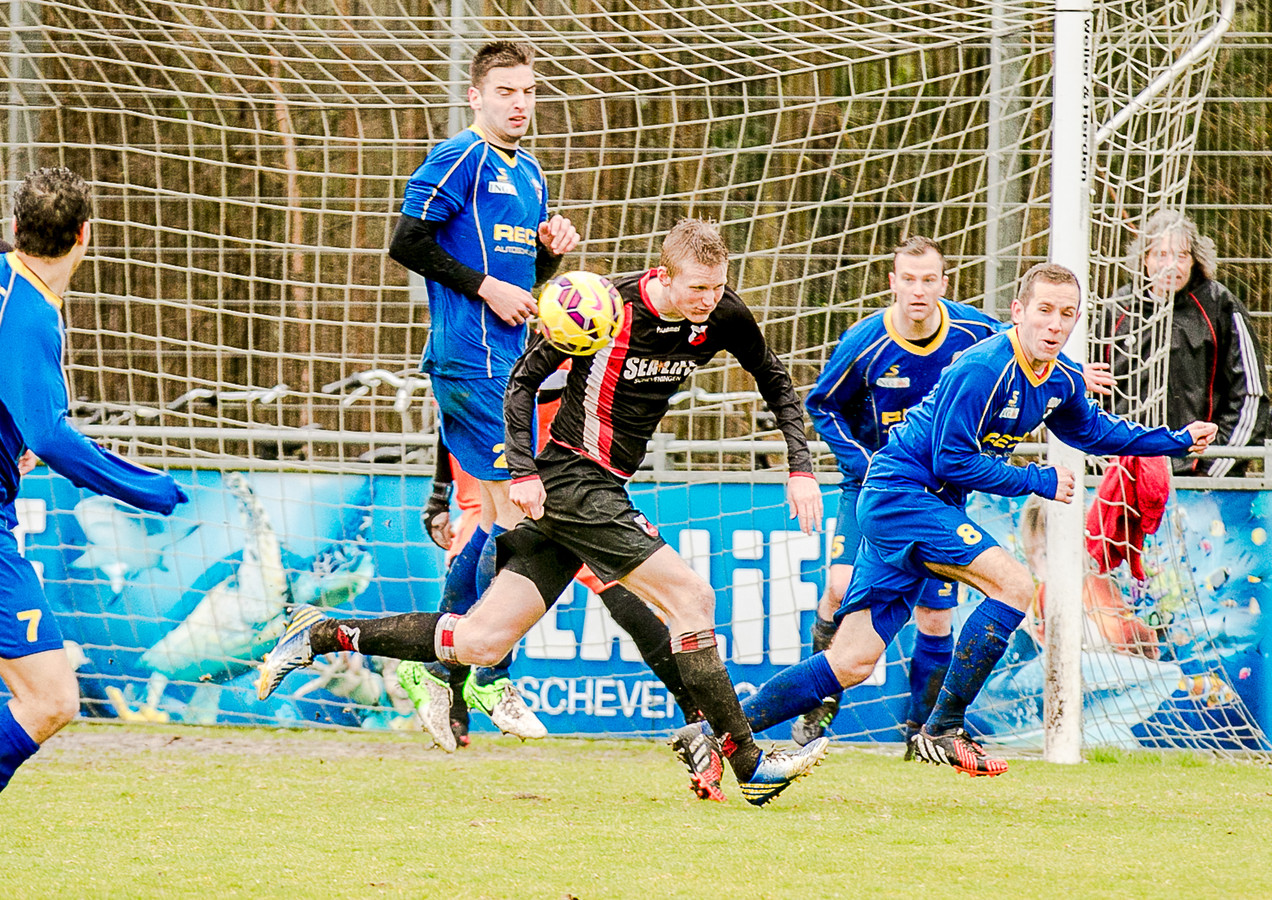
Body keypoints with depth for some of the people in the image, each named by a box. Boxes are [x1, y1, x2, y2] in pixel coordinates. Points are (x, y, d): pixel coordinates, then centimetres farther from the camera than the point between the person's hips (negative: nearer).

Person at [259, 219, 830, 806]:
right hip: (572, 483, -7)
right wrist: (524, 471, -17)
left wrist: (800, 468, 4)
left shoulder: (722, 316, -1)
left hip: (600, 492, 7)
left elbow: (777, 385, 15)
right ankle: (747, 764, -8)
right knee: (692, 597, -15)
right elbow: (523, 381, -7)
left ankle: (323, 635, 12)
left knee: (480, 643, 3)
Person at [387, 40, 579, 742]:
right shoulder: (460, 161, -7)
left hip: (508, 362, 9)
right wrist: (485, 286, -14)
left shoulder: (529, 175, 20)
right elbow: (408, 243, -12)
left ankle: (435, 667, 16)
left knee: (496, 518, 9)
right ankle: (492, 678, -6)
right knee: (521, 511, -12)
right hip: (470, 361, -9)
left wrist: (552, 250, 6)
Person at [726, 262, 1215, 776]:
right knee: (1013, 583, -21)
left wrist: (1177, 442, 21)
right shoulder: (983, 370, -22)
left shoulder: (1062, 381, 5)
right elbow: (952, 460, -22)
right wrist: (1039, 481, -17)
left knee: (852, 664, 4)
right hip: (900, 493, -8)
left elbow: (1091, 429, 25)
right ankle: (942, 729, -15)